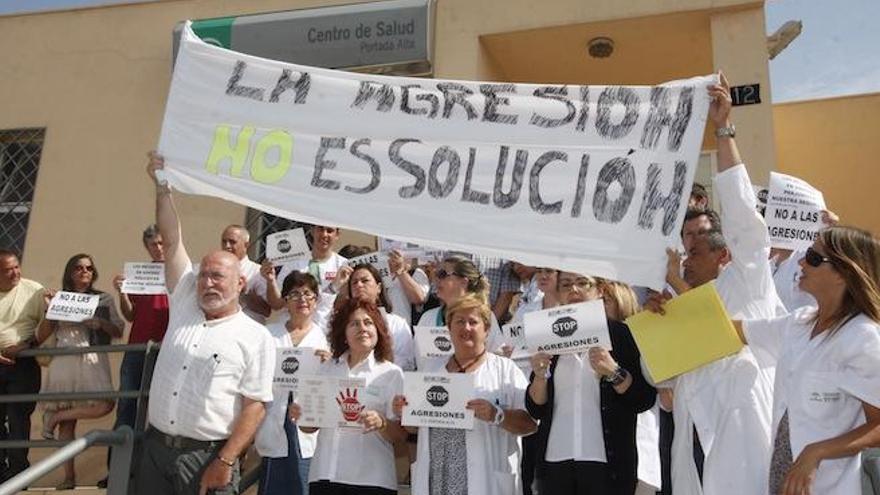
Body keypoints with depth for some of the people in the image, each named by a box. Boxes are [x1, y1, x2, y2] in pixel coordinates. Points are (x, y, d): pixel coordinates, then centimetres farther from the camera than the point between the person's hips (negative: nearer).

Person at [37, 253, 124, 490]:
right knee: (68, 423, -1)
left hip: (92, 360, 0)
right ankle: (68, 476, 7)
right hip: (64, 361, 1)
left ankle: (55, 416, 0)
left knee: (104, 405, -22)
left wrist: (100, 322, -12)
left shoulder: (104, 299, 9)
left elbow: (119, 332, 5)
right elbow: (40, 337, 10)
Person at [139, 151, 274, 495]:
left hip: (207, 456, -4)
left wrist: (226, 462, -16)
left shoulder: (255, 337, -4)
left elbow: (255, 406, -8)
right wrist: (162, 186, -2)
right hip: (155, 447, 4)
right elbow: (172, 240, 4)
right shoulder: (185, 304, 8)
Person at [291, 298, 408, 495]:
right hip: (325, 474, 3)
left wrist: (381, 424, -20)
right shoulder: (328, 368, 9)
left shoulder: (391, 373, 0)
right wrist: (300, 416, -5)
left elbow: (401, 434, -2)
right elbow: (310, 426, 14)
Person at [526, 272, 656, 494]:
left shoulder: (620, 333, 1)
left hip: (607, 462, -2)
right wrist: (540, 376, -11)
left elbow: (645, 400, -4)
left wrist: (613, 372, -19)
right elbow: (535, 410, 6)